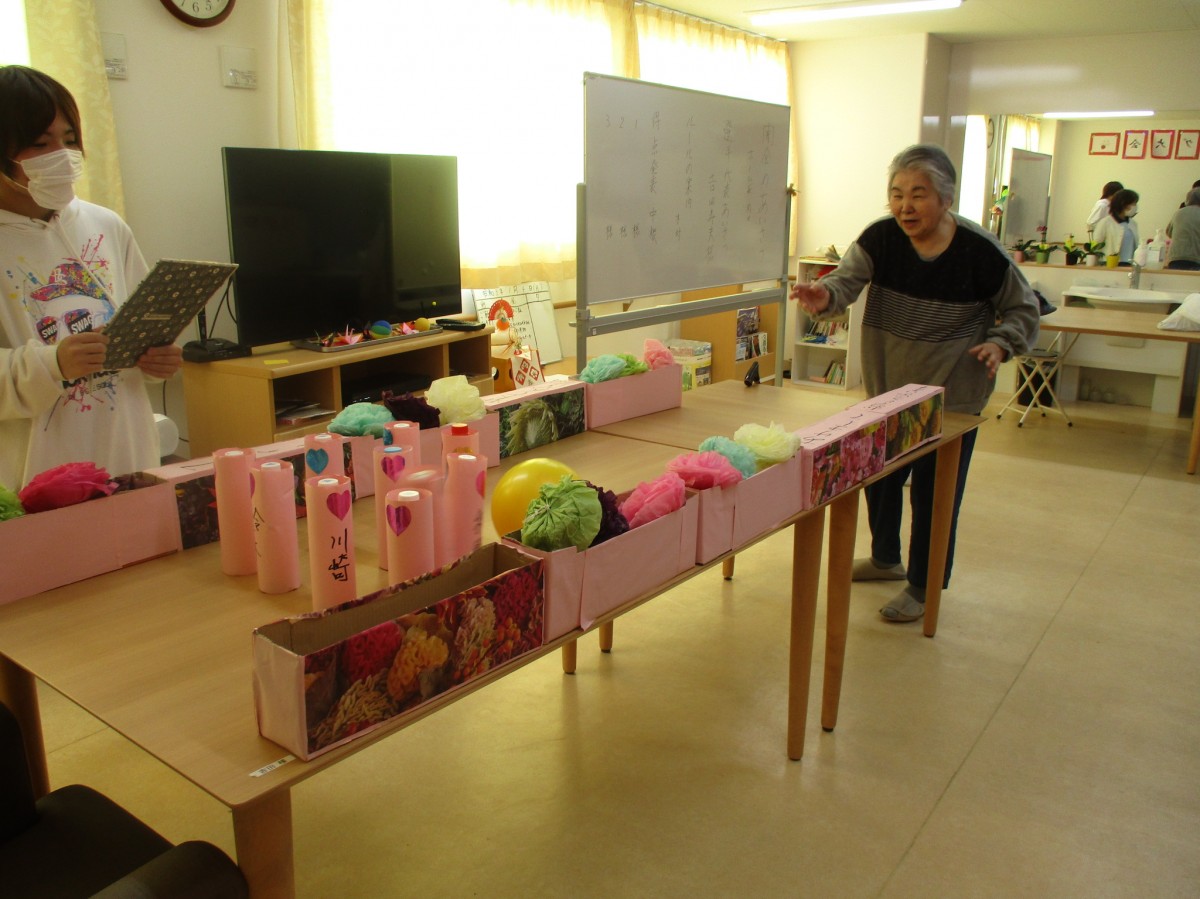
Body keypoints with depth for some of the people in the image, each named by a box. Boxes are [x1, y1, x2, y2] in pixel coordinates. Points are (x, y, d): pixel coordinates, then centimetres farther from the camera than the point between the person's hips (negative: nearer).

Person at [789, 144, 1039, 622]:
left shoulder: (980, 251, -14)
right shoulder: (881, 238, -8)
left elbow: (1023, 310, -1)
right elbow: (847, 278, -24)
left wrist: (999, 343, -20)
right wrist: (825, 296, -46)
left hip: (951, 394, -4)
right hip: (886, 386, 4)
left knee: (934, 489, 3)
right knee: (880, 474, 17)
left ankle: (923, 587, 21)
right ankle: (885, 559, 42)